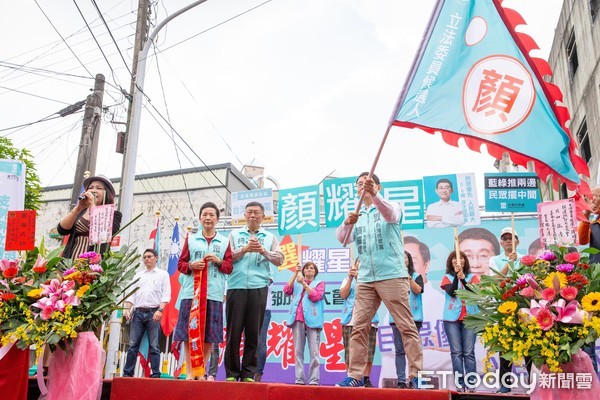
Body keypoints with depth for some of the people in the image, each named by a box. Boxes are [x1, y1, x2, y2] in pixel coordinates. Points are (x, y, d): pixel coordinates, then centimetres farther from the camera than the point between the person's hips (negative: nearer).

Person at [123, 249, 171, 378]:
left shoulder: (163, 274, 9)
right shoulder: (138, 275, 20)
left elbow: (166, 294, 0)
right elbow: (131, 293, 15)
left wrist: (160, 310, -13)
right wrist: (127, 309, 0)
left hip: (153, 312, -3)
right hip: (138, 312, 3)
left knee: (154, 346, -3)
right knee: (133, 344, 1)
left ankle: (155, 374, 1)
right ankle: (127, 373, 6)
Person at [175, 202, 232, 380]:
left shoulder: (224, 242, 11)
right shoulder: (191, 239, 13)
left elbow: (229, 267, 8)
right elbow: (180, 264, 10)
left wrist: (218, 261, -10)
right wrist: (191, 266, -10)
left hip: (214, 293, 0)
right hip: (191, 291, 0)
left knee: (209, 335, 1)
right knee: (188, 333, -1)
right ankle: (190, 371, 9)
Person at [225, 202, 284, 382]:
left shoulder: (270, 237, 15)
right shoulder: (234, 235, 14)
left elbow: (279, 260, 4)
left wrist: (263, 251, -11)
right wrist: (245, 249, -11)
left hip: (259, 288, 0)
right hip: (237, 287, 0)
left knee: (253, 333, 2)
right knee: (234, 332, 0)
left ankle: (248, 374, 10)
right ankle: (231, 373, 9)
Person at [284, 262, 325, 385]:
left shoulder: (320, 283, 16)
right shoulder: (296, 283, 23)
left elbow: (316, 296, -2)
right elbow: (286, 290, 3)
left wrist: (304, 284, -7)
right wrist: (295, 274, 1)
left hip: (312, 320, -2)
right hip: (298, 319, 3)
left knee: (314, 352, -8)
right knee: (298, 351, 0)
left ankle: (314, 380, -7)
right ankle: (299, 379, 3)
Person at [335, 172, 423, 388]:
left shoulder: (391, 207, 4)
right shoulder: (357, 216, 17)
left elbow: (391, 215, -22)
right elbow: (342, 238, 0)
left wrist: (374, 195, -41)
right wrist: (347, 223, -22)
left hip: (392, 276, -4)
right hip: (365, 279, 5)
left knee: (406, 326, -3)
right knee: (358, 328, 1)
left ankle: (416, 375, 2)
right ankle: (355, 375, 7)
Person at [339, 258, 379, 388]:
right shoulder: (347, 279, 20)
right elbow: (343, 294, 4)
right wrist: (350, 278, -5)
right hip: (350, 320, 1)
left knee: (368, 351, -4)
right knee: (350, 351, -4)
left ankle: (366, 379, 0)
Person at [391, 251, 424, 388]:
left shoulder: (416, 276, 10)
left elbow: (418, 290, -4)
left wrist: (409, 278, -13)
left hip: (413, 317, -1)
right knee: (400, 350, 0)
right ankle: (401, 381, 1)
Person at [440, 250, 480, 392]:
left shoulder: (472, 277, 10)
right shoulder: (447, 277, 10)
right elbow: (451, 292, -7)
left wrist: (463, 278, -18)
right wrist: (456, 275, -14)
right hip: (452, 318, 0)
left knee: (469, 352, -4)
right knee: (456, 352, -4)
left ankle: (471, 384, -3)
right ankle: (460, 384, -2)